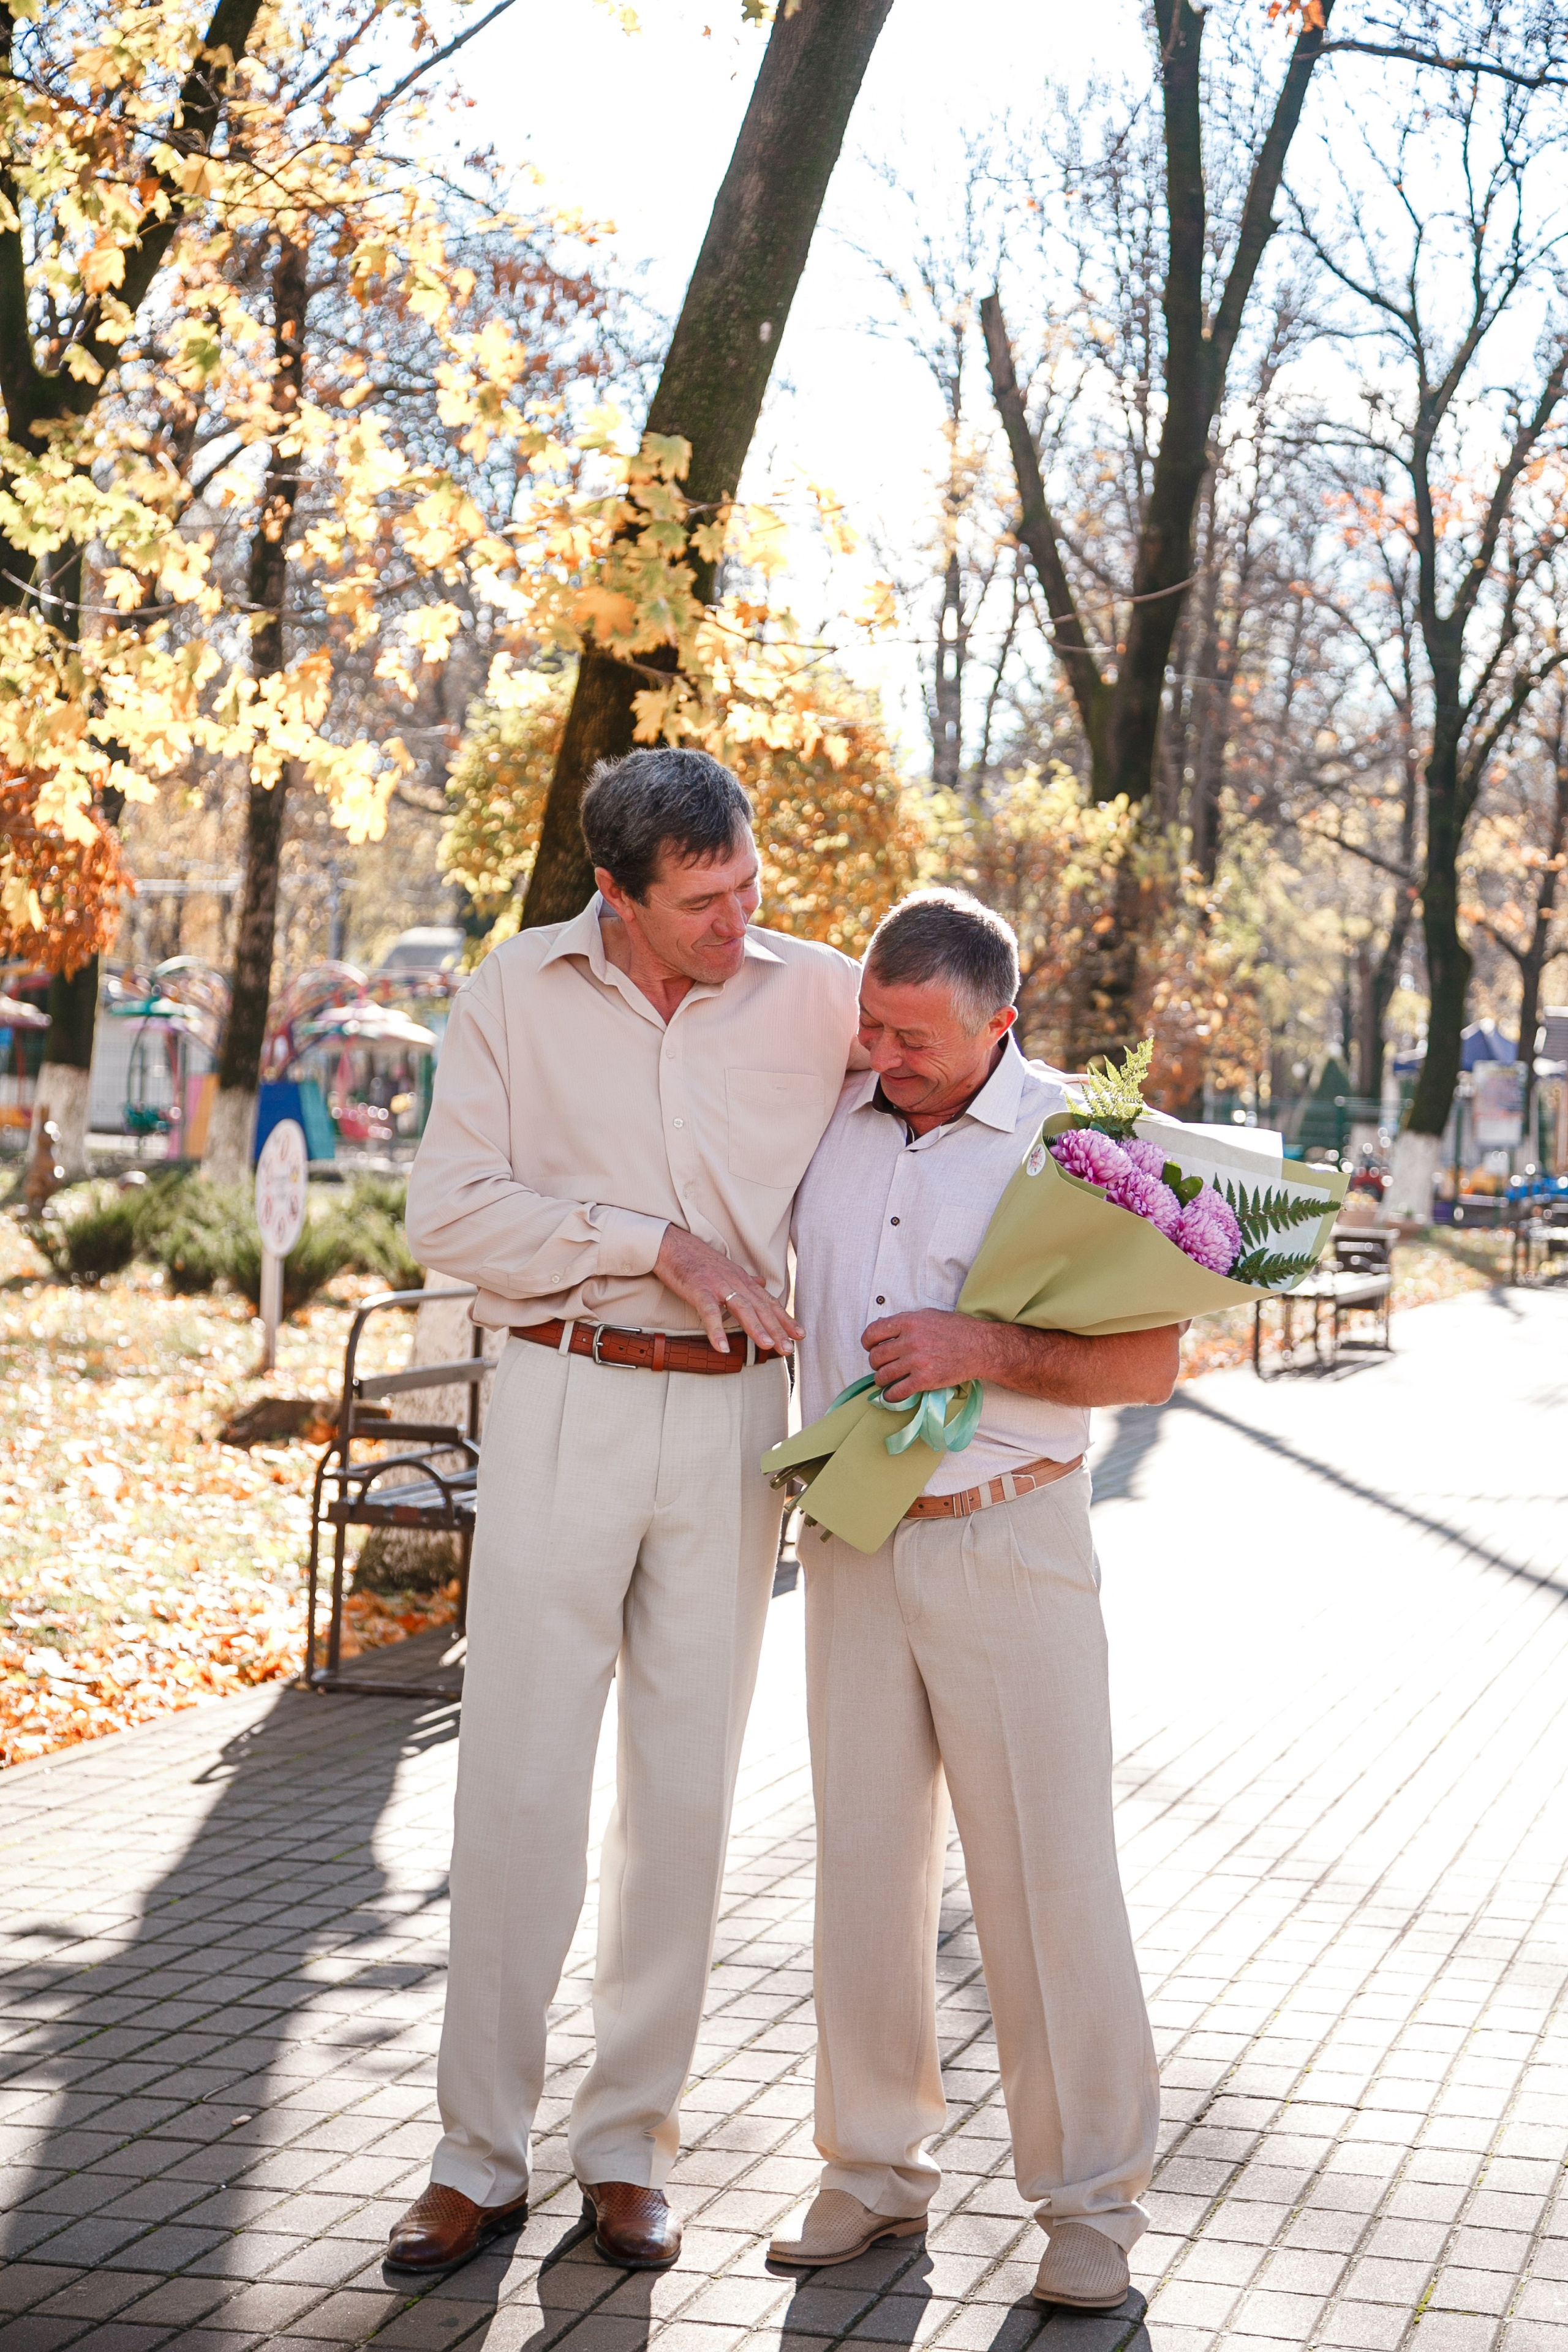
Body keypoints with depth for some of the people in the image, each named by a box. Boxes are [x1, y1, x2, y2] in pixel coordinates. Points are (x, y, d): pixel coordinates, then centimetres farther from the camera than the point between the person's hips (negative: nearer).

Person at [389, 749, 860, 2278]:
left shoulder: (819, 997, 2)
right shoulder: (517, 995, 0)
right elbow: (448, 1212, -6)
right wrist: (658, 1242, -11)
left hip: (734, 1420, 1)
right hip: (563, 1406, -1)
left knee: (686, 1790, 5)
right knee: (519, 1779, -1)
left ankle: (629, 2148, 17)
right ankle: (479, 2157, 10)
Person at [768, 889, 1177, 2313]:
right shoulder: (832, 1121, 6)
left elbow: (1151, 1360, -8)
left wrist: (987, 1349, -19)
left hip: (1009, 1542, -4)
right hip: (855, 1543, 4)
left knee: (1048, 1871, -1)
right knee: (866, 1859, 9)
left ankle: (1092, 2198, 11)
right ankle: (877, 2169, 21)